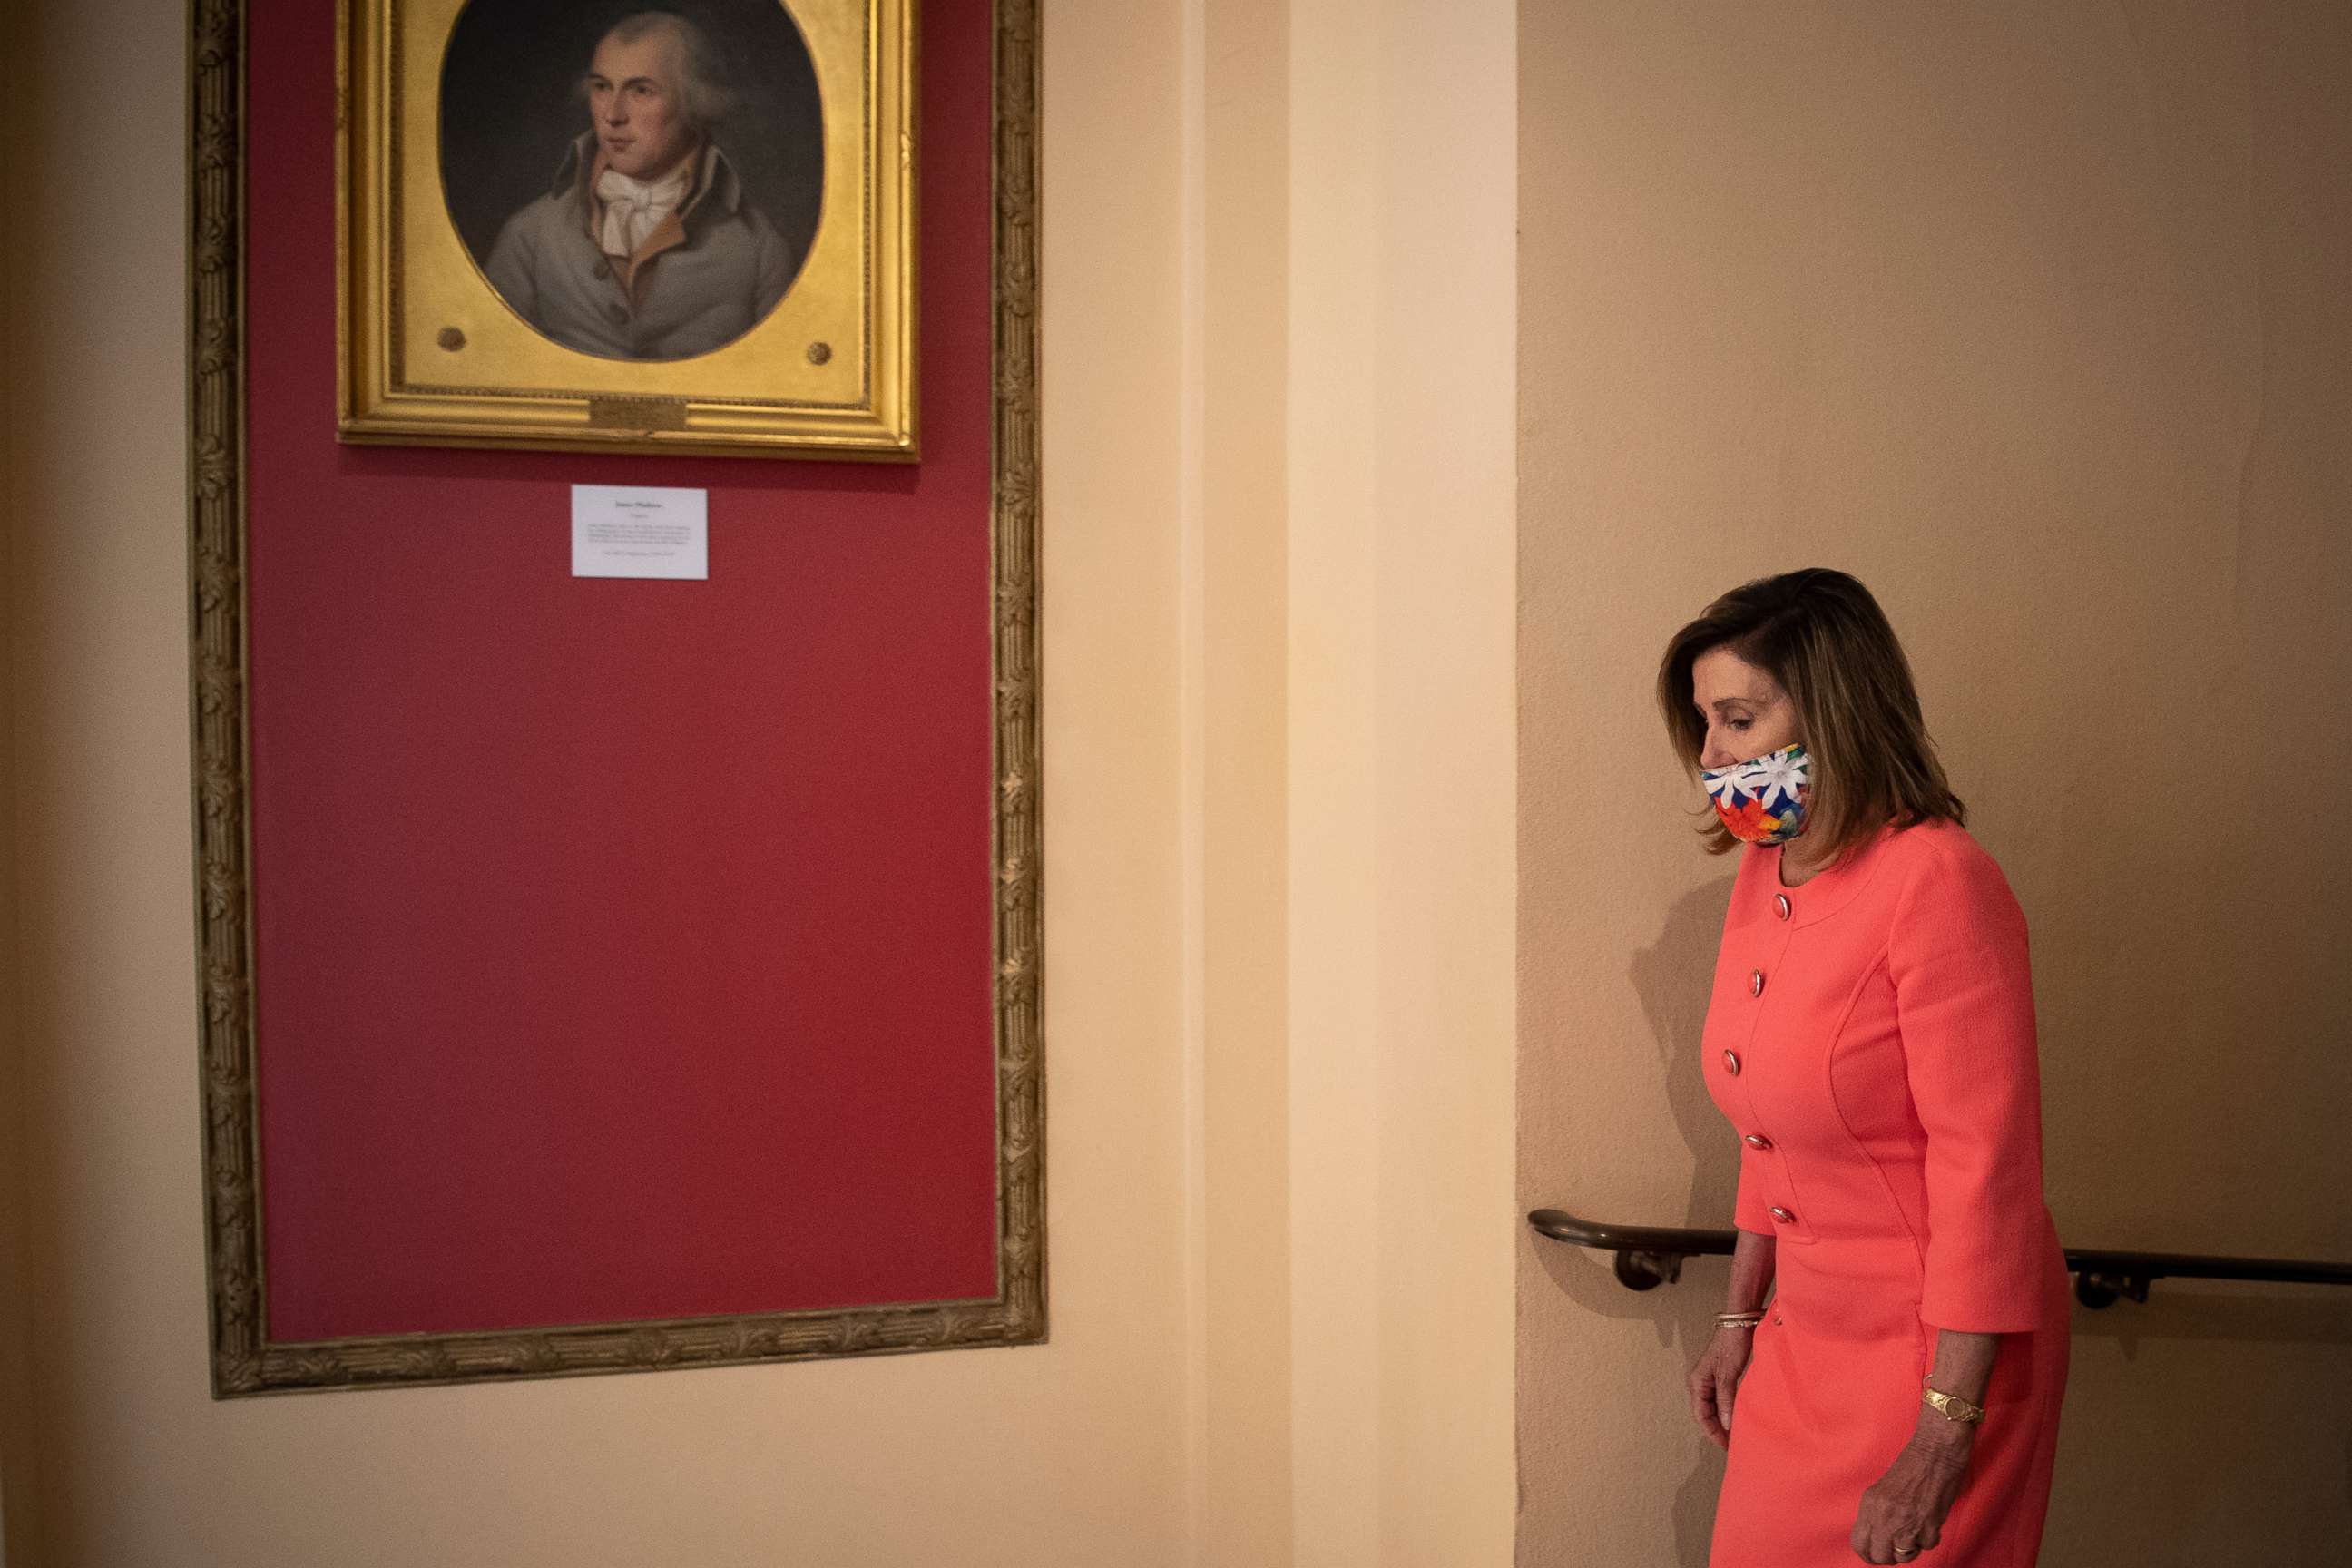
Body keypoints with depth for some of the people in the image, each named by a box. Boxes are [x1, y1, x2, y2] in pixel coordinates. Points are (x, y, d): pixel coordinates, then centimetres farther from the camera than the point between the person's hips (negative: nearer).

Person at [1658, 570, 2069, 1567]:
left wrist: (1942, 1440, -20)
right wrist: (1741, 1317, 16)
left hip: (1935, 1346, -7)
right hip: (1805, 1335, 7)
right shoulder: (1762, 872, 4)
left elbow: (1985, 1168, -21)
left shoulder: (1938, 884, -20)